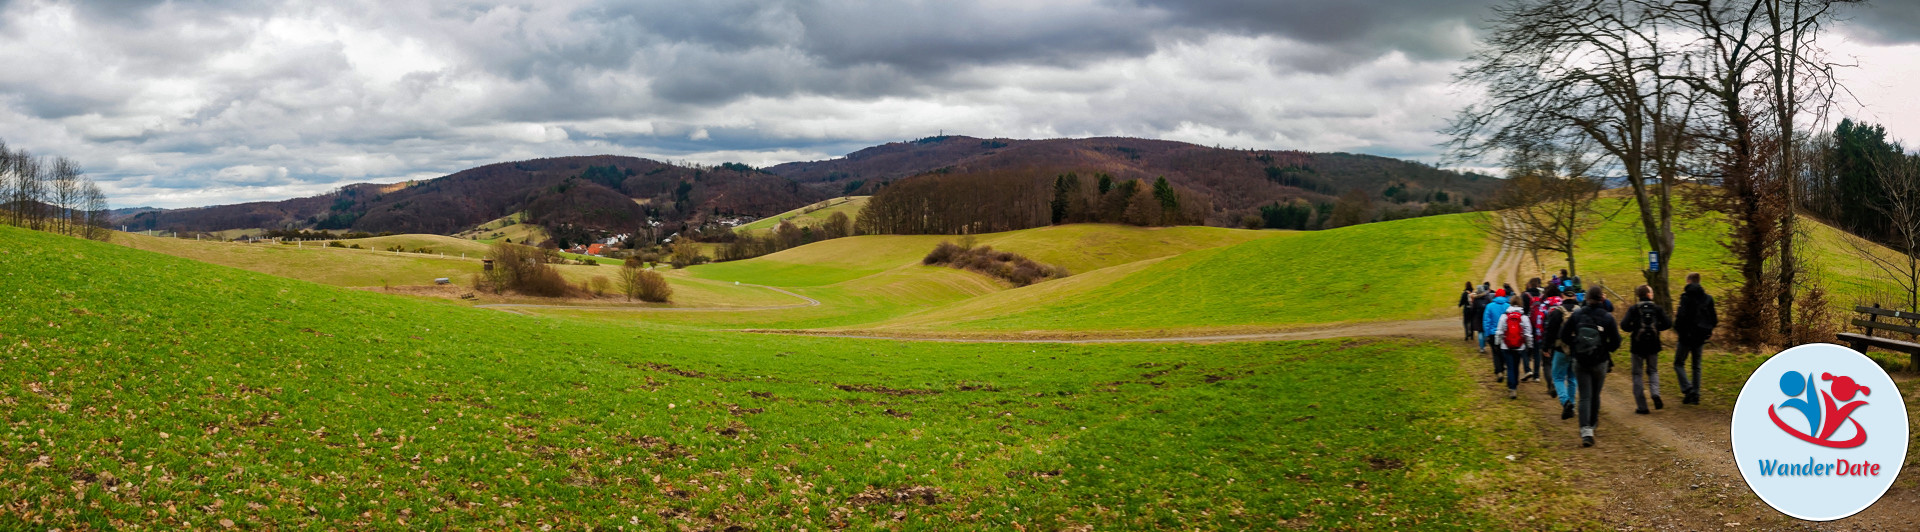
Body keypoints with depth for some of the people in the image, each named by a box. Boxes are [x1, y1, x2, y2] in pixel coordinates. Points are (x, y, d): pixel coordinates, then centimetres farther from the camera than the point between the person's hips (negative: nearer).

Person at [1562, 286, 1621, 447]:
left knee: (1584, 396, -1)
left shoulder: (1577, 315, -7)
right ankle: (1592, 424, 36)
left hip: (1580, 361, 0)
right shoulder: (1607, 317, -10)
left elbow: (1564, 336, -3)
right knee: (1595, 395, 19)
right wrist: (1605, 349, 13)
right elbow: (1616, 342, -7)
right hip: (1600, 362, 0)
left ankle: (1586, 431, -15)